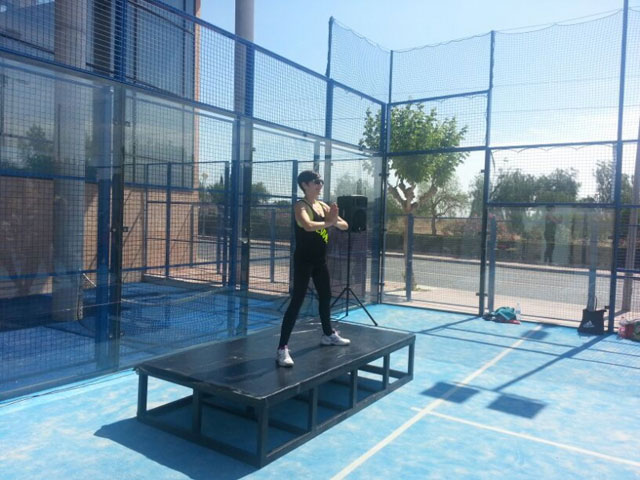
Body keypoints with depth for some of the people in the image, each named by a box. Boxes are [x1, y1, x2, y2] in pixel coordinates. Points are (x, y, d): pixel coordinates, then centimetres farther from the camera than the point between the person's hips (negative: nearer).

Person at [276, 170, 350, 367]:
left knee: (325, 296, 21)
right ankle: (282, 348, -8)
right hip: (304, 260, -8)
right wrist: (328, 222, -22)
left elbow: (344, 225, 8)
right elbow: (308, 225, -35)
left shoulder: (323, 206, 9)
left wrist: (335, 220, -14)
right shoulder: (300, 206, -13)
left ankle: (328, 334, 41)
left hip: (320, 260, 8)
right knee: (296, 302, -11)